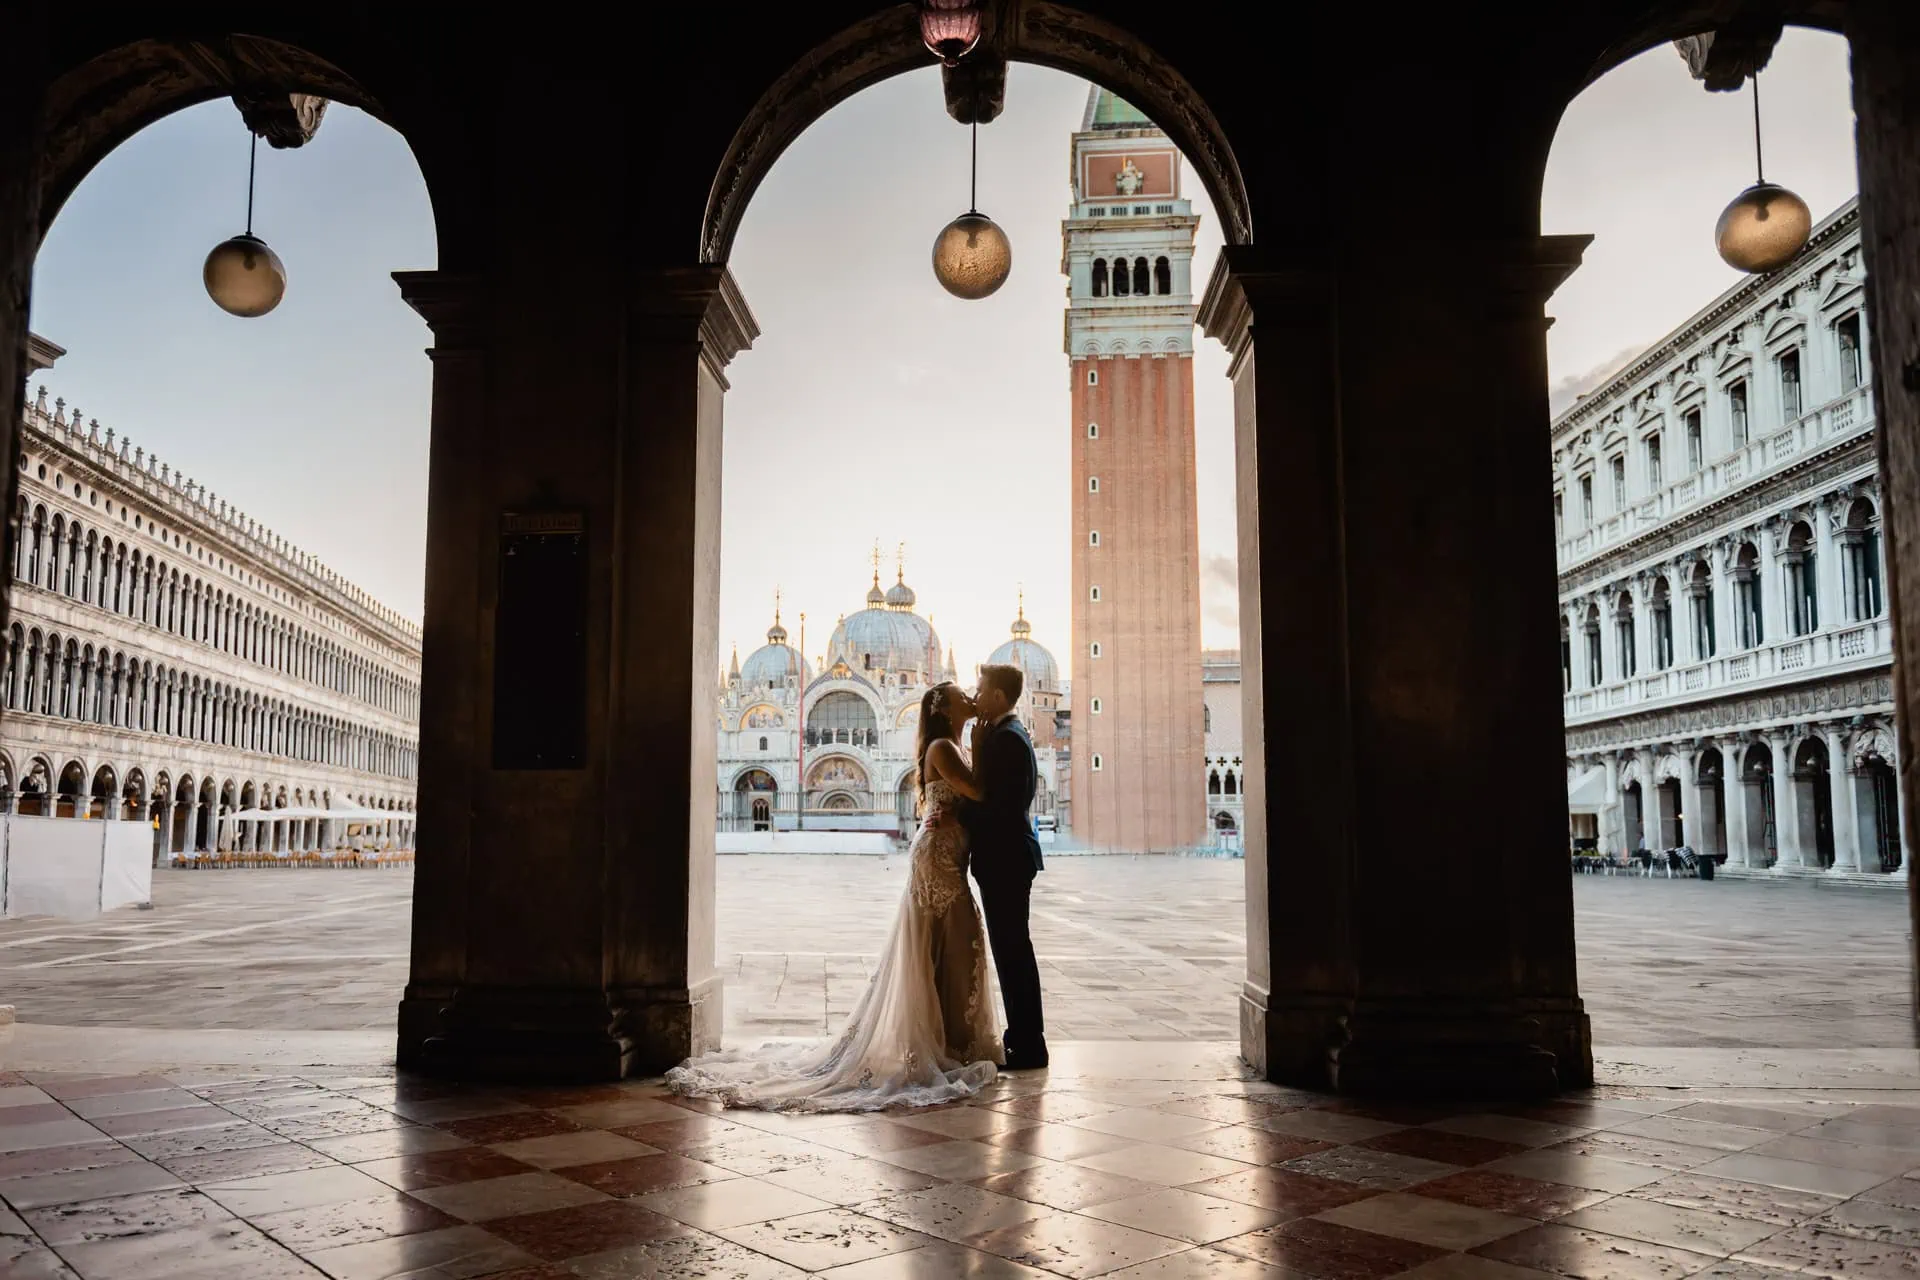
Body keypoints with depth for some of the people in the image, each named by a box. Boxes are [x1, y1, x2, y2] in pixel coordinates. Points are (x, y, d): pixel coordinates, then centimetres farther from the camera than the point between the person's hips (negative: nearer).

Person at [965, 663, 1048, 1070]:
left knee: (1012, 950, -3)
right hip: (1006, 857, 10)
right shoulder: (1007, 734, 15)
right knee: (1012, 949, 14)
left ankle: (1027, 1045, 5)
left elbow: (995, 805, -22)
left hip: (1005, 860, -10)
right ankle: (1024, 1037, 23)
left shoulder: (1006, 739, -17)